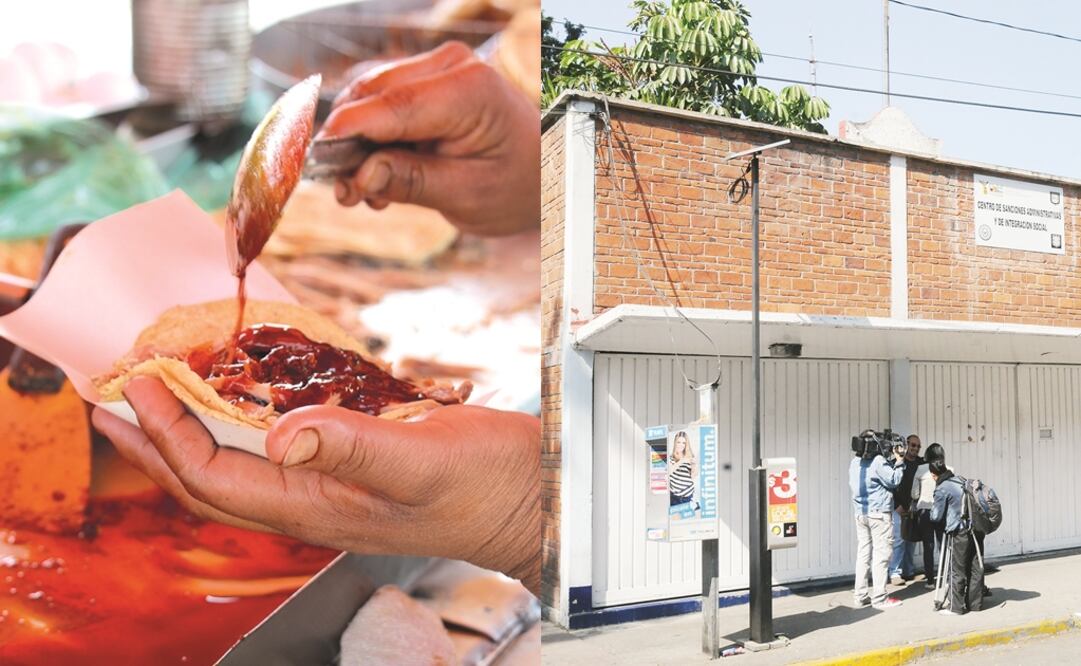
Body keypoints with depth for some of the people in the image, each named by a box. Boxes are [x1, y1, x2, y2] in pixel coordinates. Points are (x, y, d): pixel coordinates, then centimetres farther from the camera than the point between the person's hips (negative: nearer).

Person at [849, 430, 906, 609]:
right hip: (878, 513, -7)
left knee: (863, 553, 10)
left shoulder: (855, 462, 10)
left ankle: (861, 595, 13)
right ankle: (879, 598, 1)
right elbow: (893, 481, -11)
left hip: (860, 513, 7)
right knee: (881, 554, -2)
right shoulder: (878, 461, -14)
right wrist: (899, 462, -1)